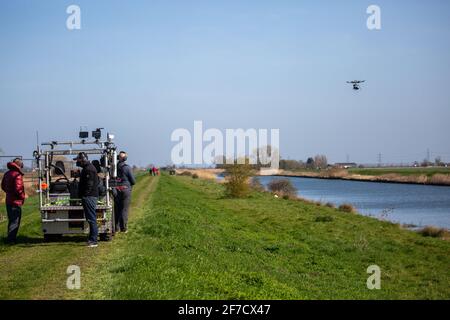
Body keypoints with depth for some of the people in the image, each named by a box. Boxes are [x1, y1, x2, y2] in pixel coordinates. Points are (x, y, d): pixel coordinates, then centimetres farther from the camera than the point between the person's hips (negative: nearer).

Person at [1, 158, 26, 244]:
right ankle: (11, 239, -3)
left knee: (11, 220, 18)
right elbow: (18, 189, -24)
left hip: (8, 201, 9)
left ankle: (11, 238, 25)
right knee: (15, 221, -2)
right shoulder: (17, 175, -19)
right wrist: (23, 196, -9)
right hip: (16, 202, -9)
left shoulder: (7, 174, 9)